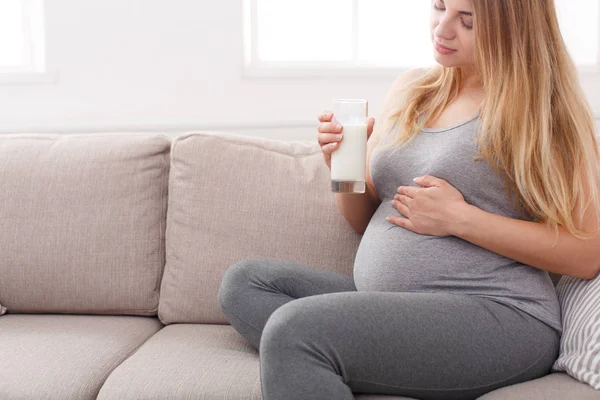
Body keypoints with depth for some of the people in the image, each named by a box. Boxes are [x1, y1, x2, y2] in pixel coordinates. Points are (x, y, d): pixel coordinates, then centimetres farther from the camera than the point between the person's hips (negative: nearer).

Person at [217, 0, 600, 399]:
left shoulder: (538, 109, -4)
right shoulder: (411, 89, 14)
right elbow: (366, 220, 21)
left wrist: (460, 219, -16)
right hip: (390, 305, 8)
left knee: (294, 328, -27)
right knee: (245, 281, -2)